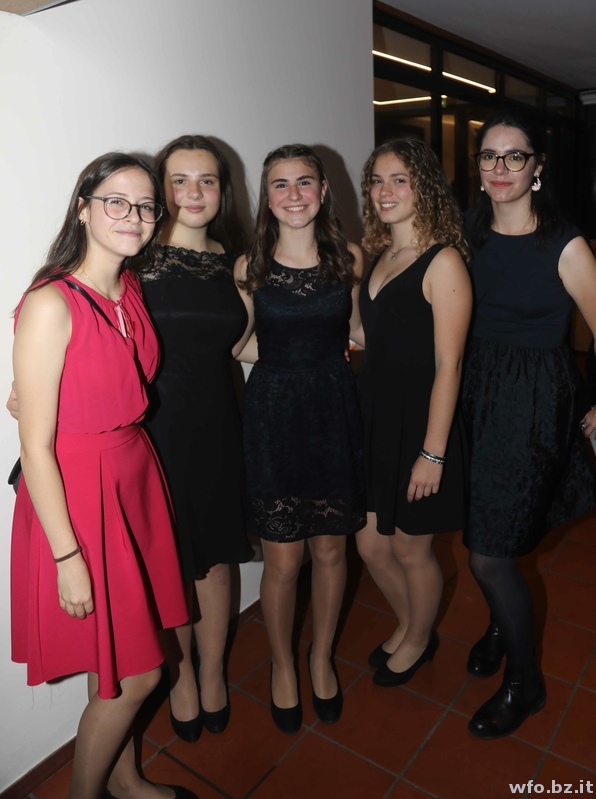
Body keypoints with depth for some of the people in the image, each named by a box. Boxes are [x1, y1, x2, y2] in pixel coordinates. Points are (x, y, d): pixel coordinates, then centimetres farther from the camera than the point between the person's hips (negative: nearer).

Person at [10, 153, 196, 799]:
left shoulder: (131, 291, 5)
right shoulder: (51, 304, -18)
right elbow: (35, 446, -17)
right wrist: (68, 557, -15)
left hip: (135, 480, 7)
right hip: (75, 496, -7)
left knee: (128, 662, 20)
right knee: (134, 676, 7)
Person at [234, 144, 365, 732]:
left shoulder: (350, 258, 2)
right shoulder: (249, 266, -1)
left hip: (335, 411, 2)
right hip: (273, 413, -1)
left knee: (330, 549, 13)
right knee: (282, 560, 5)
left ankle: (321, 658, 39)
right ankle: (282, 665, 34)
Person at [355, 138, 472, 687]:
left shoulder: (442, 261, -14)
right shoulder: (379, 256, 9)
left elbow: (447, 365, -17)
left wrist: (432, 452, -18)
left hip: (420, 422, -7)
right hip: (374, 417, 7)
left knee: (410, 548, 12)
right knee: (371, 544, 16)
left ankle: (419, 640, 40)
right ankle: (409, 625, 44)